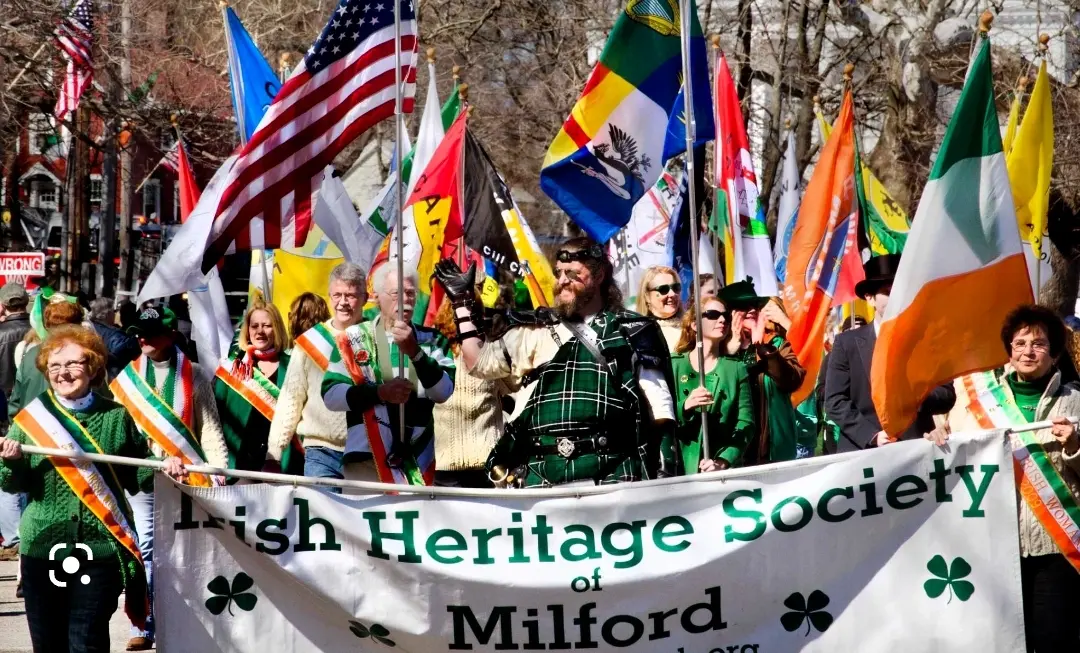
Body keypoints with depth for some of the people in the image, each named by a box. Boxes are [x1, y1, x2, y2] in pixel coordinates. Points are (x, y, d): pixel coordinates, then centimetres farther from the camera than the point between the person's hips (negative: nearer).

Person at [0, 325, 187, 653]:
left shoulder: (116, 417, 3)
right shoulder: (31, 417, 2)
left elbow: (135, 474, 11)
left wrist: (162, 467, -8)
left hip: (101, 549, -1)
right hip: (43, 548, 1)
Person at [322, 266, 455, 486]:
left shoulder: (432, 341, 11)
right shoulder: (354, 338, 6)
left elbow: (443, 391, -4)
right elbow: (331, 394, -3)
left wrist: (414, 351, -16)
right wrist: (380, 392, -16)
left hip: (418, 463, 2)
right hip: (365, 460, -2)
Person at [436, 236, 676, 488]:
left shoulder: (633, 332, 11)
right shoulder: (534, 330, 18)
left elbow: (658, 404, 7)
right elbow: (480, 362, 18)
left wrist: (665, 466, -3)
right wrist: (463, 302, 17)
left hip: (612, 475, -2)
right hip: (542, 476, 2)